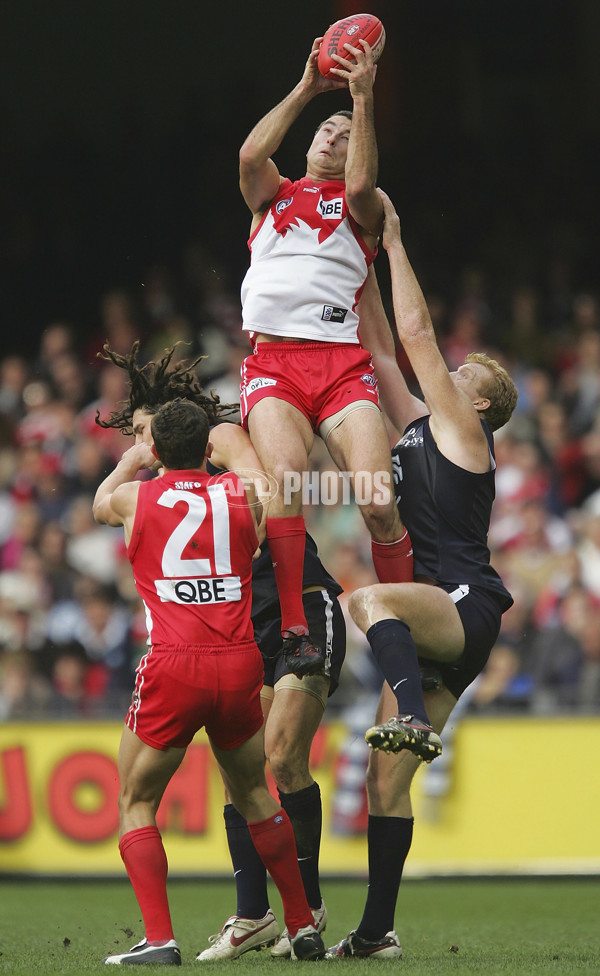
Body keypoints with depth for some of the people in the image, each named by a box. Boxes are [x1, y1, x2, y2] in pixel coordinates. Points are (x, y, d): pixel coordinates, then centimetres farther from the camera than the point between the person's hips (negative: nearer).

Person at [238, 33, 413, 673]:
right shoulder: (274, 195, 25)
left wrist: (362, 97, -7)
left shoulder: (361, 207, 19)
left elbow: (360, 185, -5)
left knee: (378, 501, -18)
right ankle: (294, 630, -29)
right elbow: (250, 154, 3)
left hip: (342, 362, 0)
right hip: (272, 359, 0)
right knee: (284, 479, -28)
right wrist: (307, 88, 3)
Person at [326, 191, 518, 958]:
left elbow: (417, 334, -1)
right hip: (434, 624, 8)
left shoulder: (462, 430, 2)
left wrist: (394, 240, 5)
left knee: (369, 600, -36)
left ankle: (416, 719, -57)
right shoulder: (417, 427, 22)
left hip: (464, 606, -8)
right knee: (386, 777, 0)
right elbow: (382, 349, 25)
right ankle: (376, 932, -1)